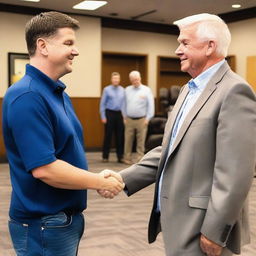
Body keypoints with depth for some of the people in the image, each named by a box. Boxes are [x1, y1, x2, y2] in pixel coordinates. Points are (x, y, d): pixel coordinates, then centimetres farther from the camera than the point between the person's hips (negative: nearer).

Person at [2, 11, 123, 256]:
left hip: (66, 216, 9)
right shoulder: (27, 96, -22)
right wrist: (101, 182, -16)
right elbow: (44, 169, -27)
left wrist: (99, 179, -1)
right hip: (44, 224, -9)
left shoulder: (59, 93, 8)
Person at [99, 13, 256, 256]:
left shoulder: (234, 91, -17)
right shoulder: (189, 90, 13)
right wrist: (124, 178, 0)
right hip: (179, 220, 9)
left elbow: (235, 173, -22)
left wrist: (214, 233, -20)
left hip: (200, 227, -9)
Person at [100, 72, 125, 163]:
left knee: (120, 136, 5)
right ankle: (105, 156, 12)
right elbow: (102, 103, -1)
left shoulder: (122, 90, 7)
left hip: (120, 114, 2)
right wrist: (103, 116, -6)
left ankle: (120, 156, 14)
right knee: (108, 135, 2)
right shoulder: (107, 89, 0)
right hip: (110, 114, -2)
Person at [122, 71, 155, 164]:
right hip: (129, 120, 3)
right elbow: (124, 105, 15)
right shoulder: (127, 90, 11)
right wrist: (125, 117, 10)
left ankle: (140, 159, 7)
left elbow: (151, 105, -1)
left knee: (141, 141, 0)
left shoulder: (146, 90, 1)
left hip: (141, 120, -2)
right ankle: (127, 158, 12)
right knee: (128, 140, 3)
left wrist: (148, 119, -5)